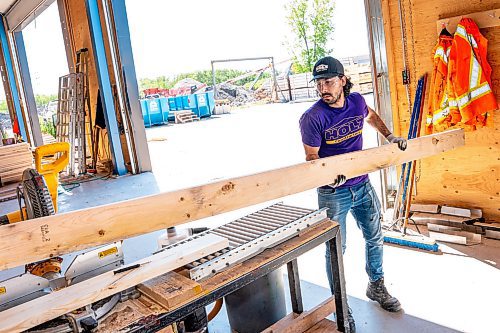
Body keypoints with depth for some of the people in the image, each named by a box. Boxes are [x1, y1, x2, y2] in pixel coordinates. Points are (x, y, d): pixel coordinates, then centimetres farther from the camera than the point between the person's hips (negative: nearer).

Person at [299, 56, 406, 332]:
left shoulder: (357, 101, -3)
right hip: (333, 193, -5)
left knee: (374, 239, 19)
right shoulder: (312, 118, -20)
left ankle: (376, 287, 44)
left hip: (362, 185, 6)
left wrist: (389, 136, 11)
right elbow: (311, 156, -14)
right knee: (336, 250, 6)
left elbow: (370, 115, 21)